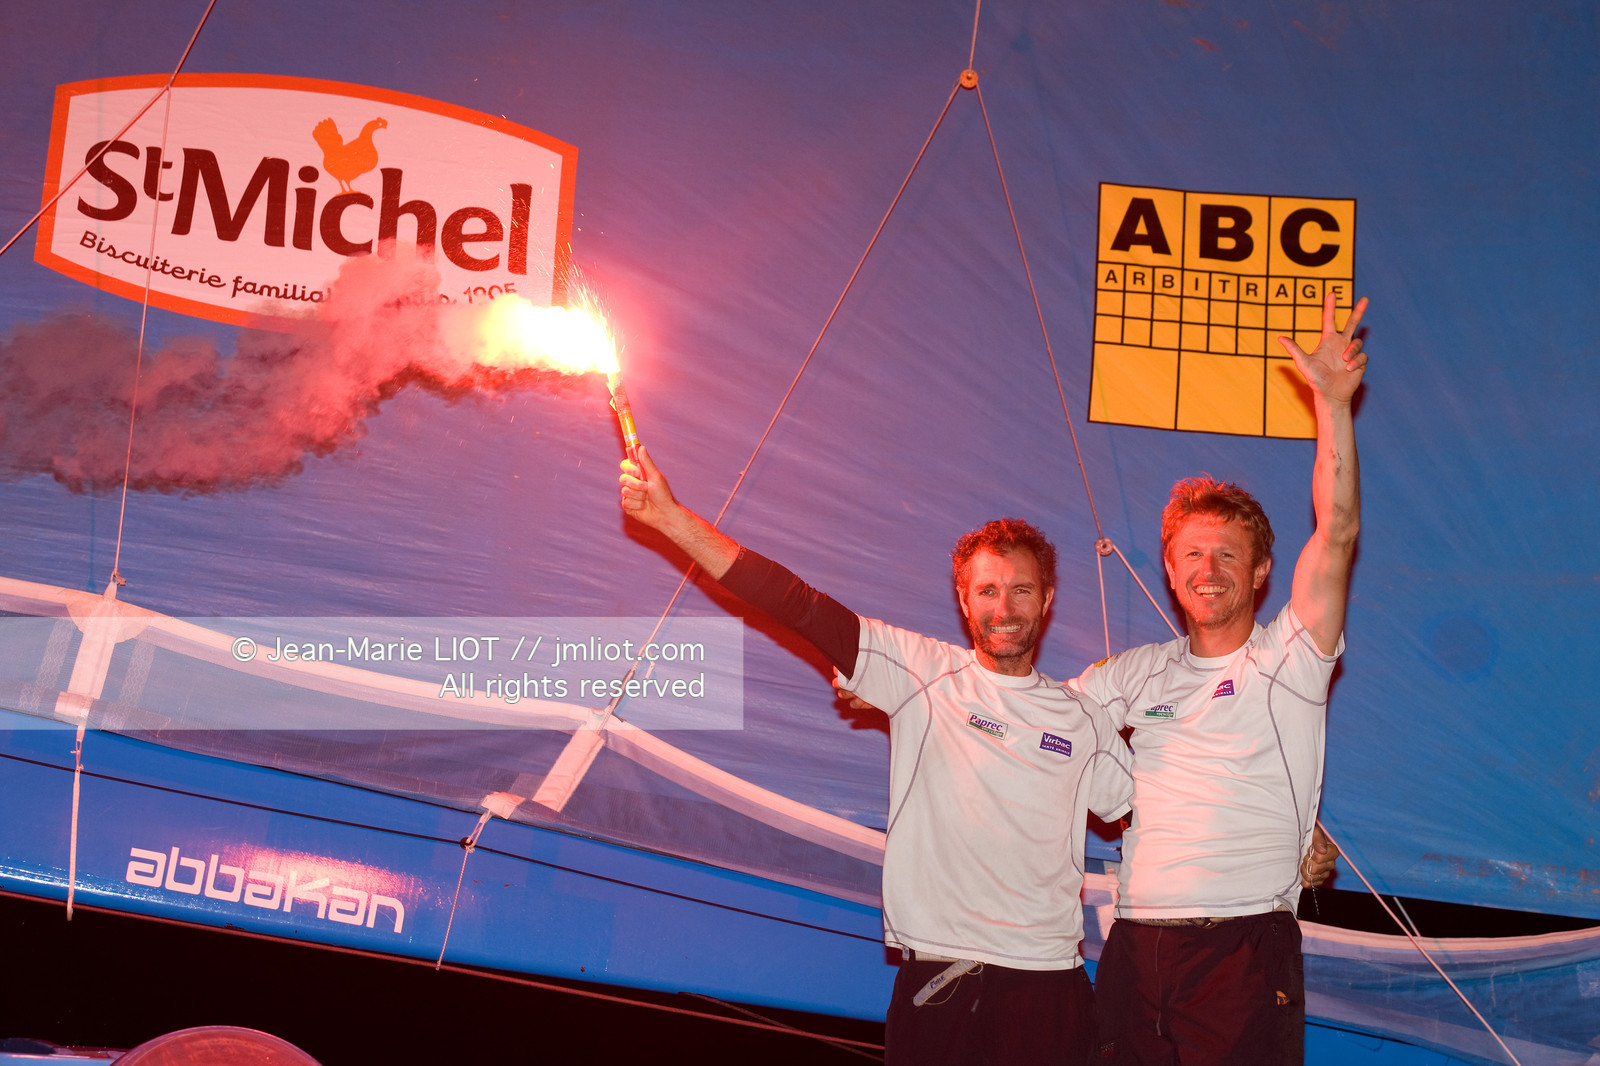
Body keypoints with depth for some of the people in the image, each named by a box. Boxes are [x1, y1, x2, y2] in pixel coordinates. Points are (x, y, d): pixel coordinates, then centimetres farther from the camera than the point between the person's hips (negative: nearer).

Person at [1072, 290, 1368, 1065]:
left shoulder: (1289, 658, 3)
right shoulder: (1137, 673, 15)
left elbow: (1337, 534, -8)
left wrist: (1332, 401, -15)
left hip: (1246, 951, -4)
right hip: (1136, 948, 4)